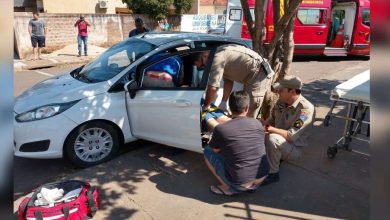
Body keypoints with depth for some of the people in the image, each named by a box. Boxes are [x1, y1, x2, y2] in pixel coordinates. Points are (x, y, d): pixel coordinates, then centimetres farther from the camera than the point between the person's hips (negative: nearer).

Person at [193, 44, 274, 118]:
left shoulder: (217, 58, -20)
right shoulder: (220, 54, 11)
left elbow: (213, 88, -24)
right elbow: (228, 81, 12)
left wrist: (205, 106, -9)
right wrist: (223, 102, 6)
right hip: (252, 76, 11)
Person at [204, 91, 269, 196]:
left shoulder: (220, 129, -13)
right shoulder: (257, 123, -1)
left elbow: (215, 150, 6)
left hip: (241, 184, -4)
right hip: (263, 177, 4)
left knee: (207, 151, 8)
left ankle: (227, 188, 7)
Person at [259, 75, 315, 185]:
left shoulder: (306, 109, -24)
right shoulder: (281, 102, -3)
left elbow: (291, 136, -28)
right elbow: (272, 120, 11)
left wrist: (269, 128, -29)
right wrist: (263, 123, -12)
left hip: (294, 148, -7)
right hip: (278, 143, 7)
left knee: (272, 138, -35)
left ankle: (273, 173, -15)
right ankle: (276, 159, 5)